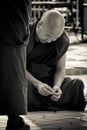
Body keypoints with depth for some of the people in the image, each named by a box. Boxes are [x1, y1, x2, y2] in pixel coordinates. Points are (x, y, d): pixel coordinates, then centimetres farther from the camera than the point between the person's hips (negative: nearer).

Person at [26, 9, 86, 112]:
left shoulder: (63, 40, -1)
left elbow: (60, 69, 5)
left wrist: (57, 86, -18)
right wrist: (37, 84, -25)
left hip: (50, 80, 3)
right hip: (27, 80, -3)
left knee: (77, 84, -22)